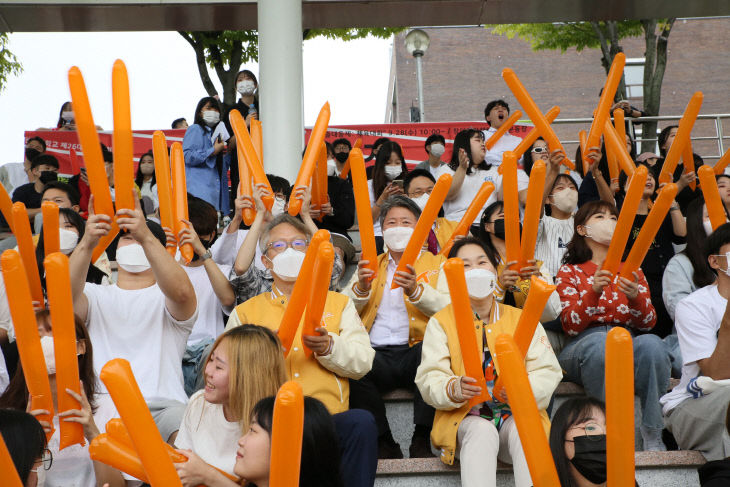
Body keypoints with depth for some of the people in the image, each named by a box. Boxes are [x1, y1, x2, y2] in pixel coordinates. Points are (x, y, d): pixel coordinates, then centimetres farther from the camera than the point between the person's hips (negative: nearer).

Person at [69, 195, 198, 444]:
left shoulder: (163, 297, 13)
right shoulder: (96, 295, 19)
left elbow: (181, 292, -15)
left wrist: (146, 237, -27)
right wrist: (87, 243, -23)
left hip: (162, 407, 0)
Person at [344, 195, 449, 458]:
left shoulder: (436, 264, 18)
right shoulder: (370, 266, 26)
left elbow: (449, 309, -2)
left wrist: (416, 291, -19)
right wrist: (361, 288, -9)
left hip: (416, 351, -1)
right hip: (376, 355, 2)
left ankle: (421, 438, -22)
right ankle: (384, 441, -16)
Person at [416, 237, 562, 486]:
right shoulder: (441, 321, 9)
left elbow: (548, 372, 2)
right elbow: (429, 379, -3)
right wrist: (454, 389, -27)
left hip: (516, 413, 1)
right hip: (464, 418, -1)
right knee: (481, 432, -35)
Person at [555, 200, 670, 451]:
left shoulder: (632, 271, 21)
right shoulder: (570, 272, 12)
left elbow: (648, 323, 8)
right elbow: (570, 326, -3)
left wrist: (635, 297, -14)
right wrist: (594, 292, -20)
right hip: (584, 346, -2)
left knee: (651, 343, -34)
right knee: (602, 343, -39)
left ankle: (653, 435, -27)